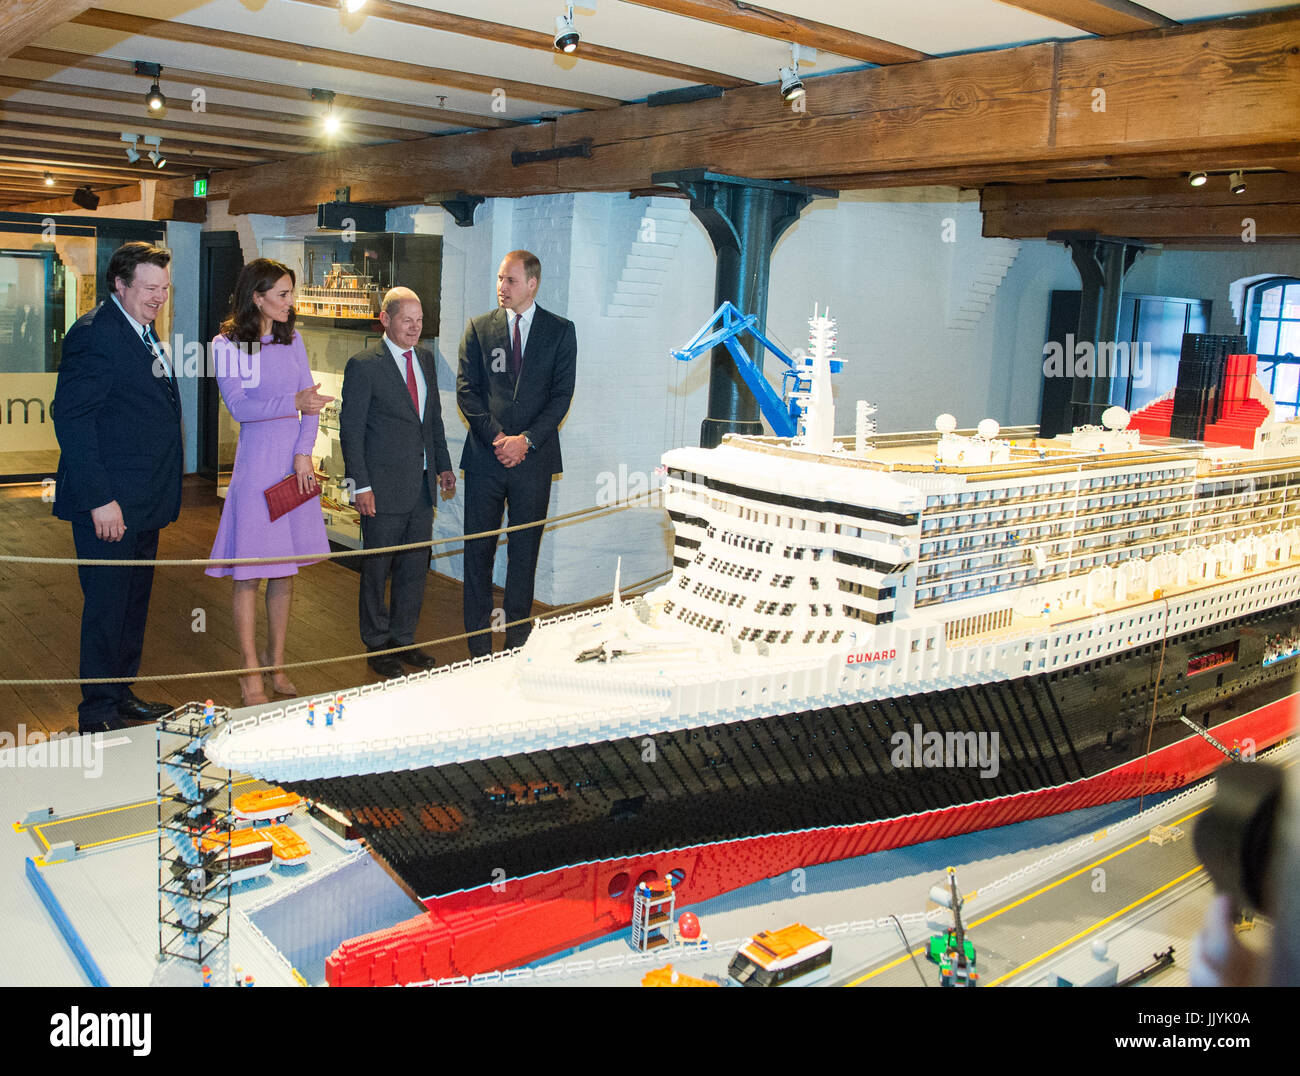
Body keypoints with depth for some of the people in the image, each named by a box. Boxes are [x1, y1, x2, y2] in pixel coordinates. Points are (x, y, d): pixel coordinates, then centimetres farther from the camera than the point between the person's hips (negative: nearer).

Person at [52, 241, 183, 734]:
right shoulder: (94, 333, -14)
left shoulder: (144, 332, 14)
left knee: (134, 601, 18)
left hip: (144, 502, 9)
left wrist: (162, 493, 13)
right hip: (110, 503, -9)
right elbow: (71, 419, -18)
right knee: (107, 606, 1)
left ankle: (122, 695, 32)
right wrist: (99, 499, -21)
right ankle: (98, 715, 14)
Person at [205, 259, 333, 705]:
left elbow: (311, 400, 6)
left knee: (285, 570, 9)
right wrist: (291, 403, -25)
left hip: (296, 463, 5)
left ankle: (276, 662, 20)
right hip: (257, 463, -5)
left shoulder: (292, 341, 11)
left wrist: (303, 454, -6)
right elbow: (238, 406, -13)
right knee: (249, 572, -2)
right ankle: (251, 676, 6)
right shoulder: (227, 344, -3)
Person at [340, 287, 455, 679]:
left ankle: (403, 639, 28)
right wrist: (361, 485, -14)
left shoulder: (425, 358, 10)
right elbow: (351, 432, -10)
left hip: (422, 485, 6)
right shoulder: (363, 365, -10)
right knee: (377, 569, 7)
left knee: (415, 567, 13)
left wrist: (443, 466, 14)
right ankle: (377, 646, 21)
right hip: (384, 488, -6)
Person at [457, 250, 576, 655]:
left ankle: (518, 638, 16)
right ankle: (478, 642, 13)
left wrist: (526, 439, -13)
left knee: (525, 550, 5)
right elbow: (466, 390, 2)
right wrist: (497, 437, -10)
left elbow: (561, 394, -2)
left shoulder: (560, 331, 5)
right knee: (479, 548, 4)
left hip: (533, 457, -1)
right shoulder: (478, 328, 8)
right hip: (485, 455, 1)